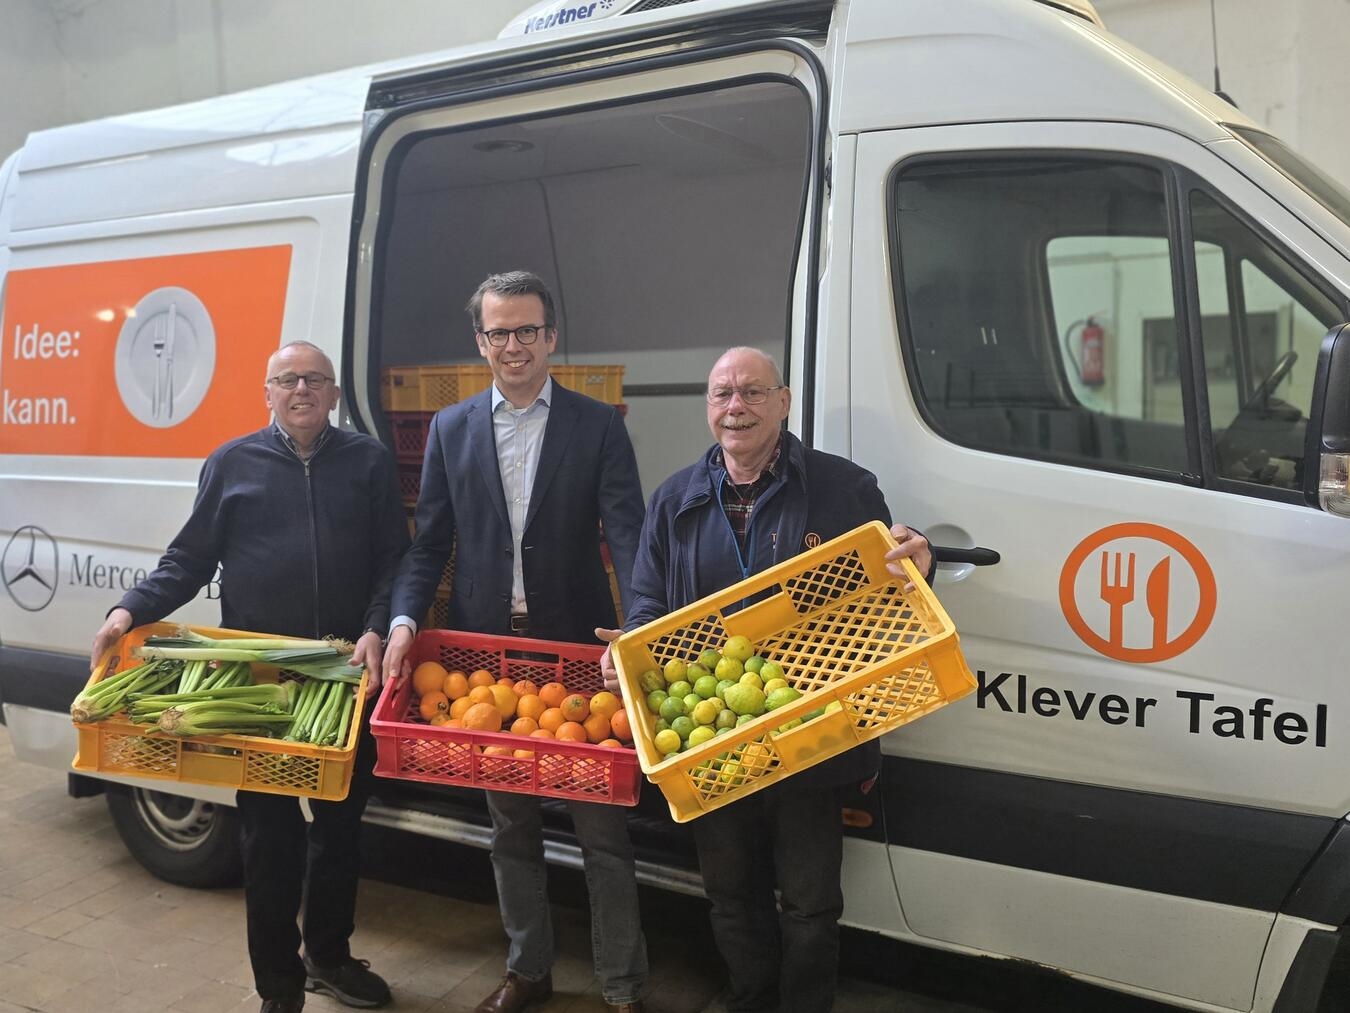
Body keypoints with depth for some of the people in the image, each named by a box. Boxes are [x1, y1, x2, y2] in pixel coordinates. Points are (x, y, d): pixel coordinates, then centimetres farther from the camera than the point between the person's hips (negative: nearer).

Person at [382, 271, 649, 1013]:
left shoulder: (598, 426, -1)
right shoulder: (450, 429, 7)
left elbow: (627, 535, -10)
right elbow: (428, 541, 5)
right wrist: (404, 622, -11)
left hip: (579, 652, -3)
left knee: (602, 828, 5)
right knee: (510, 824, 17)